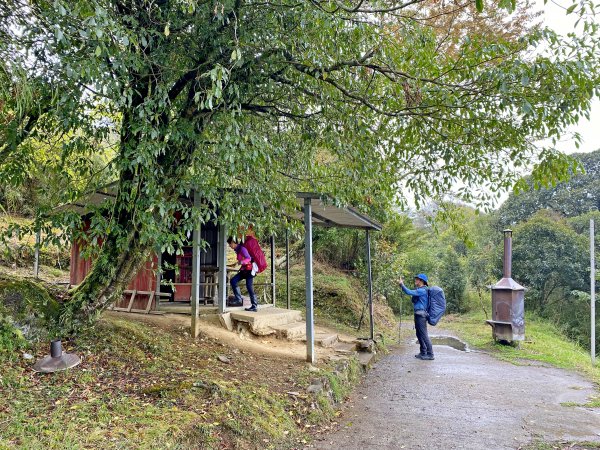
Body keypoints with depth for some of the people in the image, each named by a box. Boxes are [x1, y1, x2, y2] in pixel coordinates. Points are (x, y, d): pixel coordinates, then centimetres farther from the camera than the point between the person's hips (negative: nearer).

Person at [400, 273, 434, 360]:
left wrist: (402, 284, -16)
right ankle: (423, 352, 23)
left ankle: (430, 354, -3)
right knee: (419, 334, 15)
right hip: (418, 314, 10)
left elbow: (409, 292, -22)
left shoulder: (422, 290, -16)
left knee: (424, 335, -7)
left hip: (421, 315, -10)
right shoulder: (419, 290, 15)